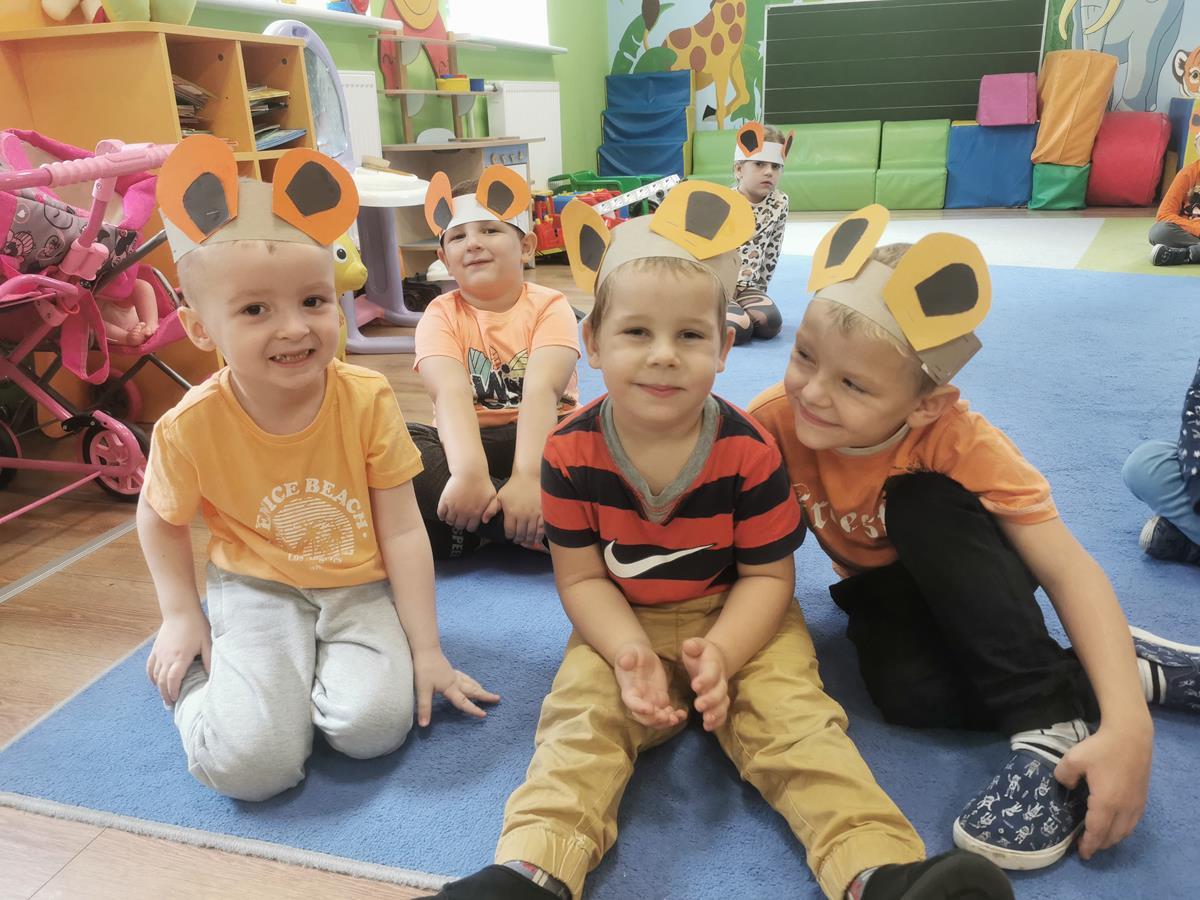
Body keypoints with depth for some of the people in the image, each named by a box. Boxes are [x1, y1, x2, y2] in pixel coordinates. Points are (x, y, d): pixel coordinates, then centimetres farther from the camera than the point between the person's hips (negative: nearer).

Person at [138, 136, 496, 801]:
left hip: (360, 587, 1)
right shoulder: (191, 426, -17)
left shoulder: (368, 400, -16)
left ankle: (314, 669, 9)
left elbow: (402, 530, -11)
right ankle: (196, 675, 13)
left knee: (374, 727, -23)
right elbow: (160, 518, 7)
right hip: (258, 589, 0)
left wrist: (426, 649, -9)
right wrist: (180, 615, 3)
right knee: (251, 764, -19)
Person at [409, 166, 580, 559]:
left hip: (542, 438, -1)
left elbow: (542, 390, -22)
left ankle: (469, 525, -28)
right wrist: (468, 471, -41)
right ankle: (542, 527, -31)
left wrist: (527, 476, -39)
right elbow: (451, 394, -22)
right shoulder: (441, 315, -2)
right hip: (467, 442, 2)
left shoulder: (549, 306, -4)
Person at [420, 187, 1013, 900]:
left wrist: (720, 652, -25)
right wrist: (630, 653, -25)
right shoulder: (572, 452, -14)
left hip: (738, 621, -1)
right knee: (581, 717, -19)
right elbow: (581, 578, -8)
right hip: (624, 626, 1)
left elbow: (767, 575, -8)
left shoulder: (749, 452, -16)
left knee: (793, 716, -20)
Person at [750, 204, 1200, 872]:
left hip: (964, 576, -2)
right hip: (884, 587, 2)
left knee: (925, 500, -35)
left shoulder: (959, 442, -31)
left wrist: (1126, 725, -44)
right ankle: (1143, 672, -12)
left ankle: (1053, 720, -28)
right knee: (910, 693, -30)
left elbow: (1071, 572, -33)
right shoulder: (776, 423, -26)